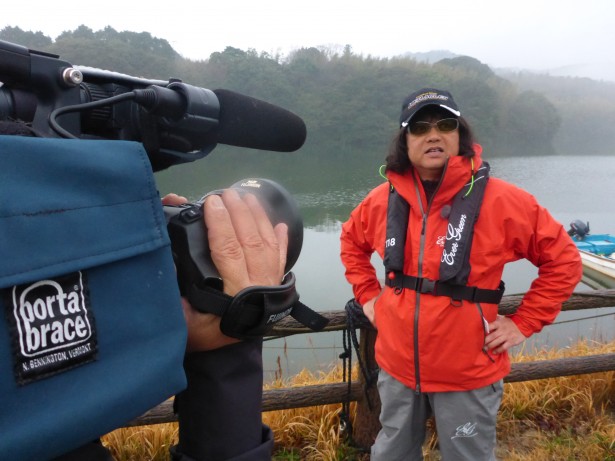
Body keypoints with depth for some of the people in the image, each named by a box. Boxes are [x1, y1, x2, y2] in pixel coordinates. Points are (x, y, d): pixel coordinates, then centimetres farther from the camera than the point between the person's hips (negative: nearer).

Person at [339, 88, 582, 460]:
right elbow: (352, 242, 16)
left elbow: (563, 259, -6)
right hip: (397, 367, 4)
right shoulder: (384, 199, -4)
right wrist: (368, 296, 7)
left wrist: (523, 324, -9)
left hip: (467, 374, -3)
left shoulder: (499, 200, -15)